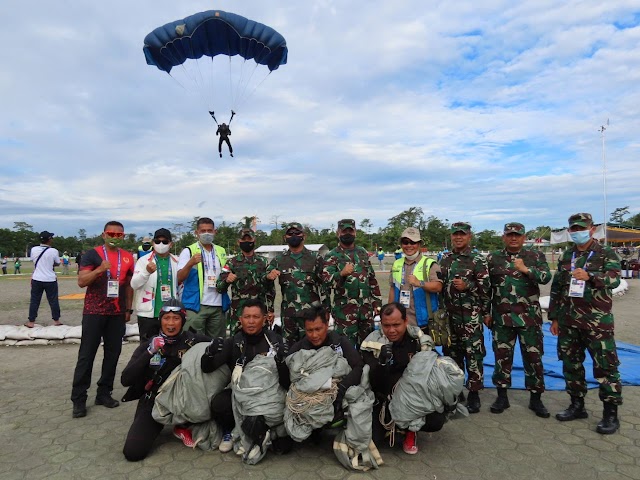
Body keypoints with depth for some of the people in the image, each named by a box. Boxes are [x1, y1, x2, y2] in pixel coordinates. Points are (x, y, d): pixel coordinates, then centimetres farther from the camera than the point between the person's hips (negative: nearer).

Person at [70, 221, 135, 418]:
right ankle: (79, 398, 8)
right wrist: (99, 270, -25)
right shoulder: (92, 254, -3)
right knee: (86, 354, 0)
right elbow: (81, 282, -9)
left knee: (113, 354, 7)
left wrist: (128, 309, 11)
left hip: (117, 313, 4)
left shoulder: (128, 258, 9)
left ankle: (104, 393, 19)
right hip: (94, 312, -4)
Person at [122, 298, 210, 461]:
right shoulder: (148, 345, -3)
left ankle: (183, 427, -2)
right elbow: (126, 380, -13)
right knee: (133, 452, -18)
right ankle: (155, 426, 15)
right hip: (153, 402, 0)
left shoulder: (192, 340, -6)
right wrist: (150, 352, -24)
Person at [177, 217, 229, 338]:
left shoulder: (221, 251, 14)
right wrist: (190, 263, -25)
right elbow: (179, 278, -8)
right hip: (196, 305, -4)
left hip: (218, 306, 4)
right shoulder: (189, 251, 0)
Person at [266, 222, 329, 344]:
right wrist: (269, 276, -16)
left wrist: (326, 310, -2)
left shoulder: (315, 258, 0)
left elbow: (324, 285, 1)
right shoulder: (279, 260, 6)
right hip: (287, 313, 3)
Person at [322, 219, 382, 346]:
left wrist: (376, 302, 11)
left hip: (366, 308, 5)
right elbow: (326, 281, -18)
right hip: (344, 310, -5)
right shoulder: (331, 256, -5)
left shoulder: (362, 252, 11)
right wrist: (341, 274, -36)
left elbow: (372, 279, 15)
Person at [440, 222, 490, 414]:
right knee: (452, 353, 13)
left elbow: (486, 286, -6)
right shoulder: (445, 259, 10)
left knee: (473, 354, -1)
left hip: (471, 316, -5)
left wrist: (467, 286, -20)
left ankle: (474, 394, 10)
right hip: (449, 315, 5)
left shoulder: (477, 260, -4)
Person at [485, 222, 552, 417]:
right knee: (502, 356, 7)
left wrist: (525, 269, -20)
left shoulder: (536, 256, 4)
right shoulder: (493, 258, 6)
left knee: (533, 356, 5)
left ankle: (535, 398, 20)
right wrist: (486, 312, 6)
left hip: (529, 317, -1)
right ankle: (502, 396, 20)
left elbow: (546, 277, -9)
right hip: (501, 316, 1)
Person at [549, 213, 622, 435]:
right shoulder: (566, 256, 12)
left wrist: (589, 277, -34)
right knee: (571, 363, 11)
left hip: (597, 320, -5)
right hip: (568, 320, 5)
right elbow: (556, 289, 14)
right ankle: (577, 405, 25)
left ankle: (611, 413, 10)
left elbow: (614, 279, -16)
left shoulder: (606, 254, 0)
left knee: (605, 365, -2)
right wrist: (554, 317, 12)